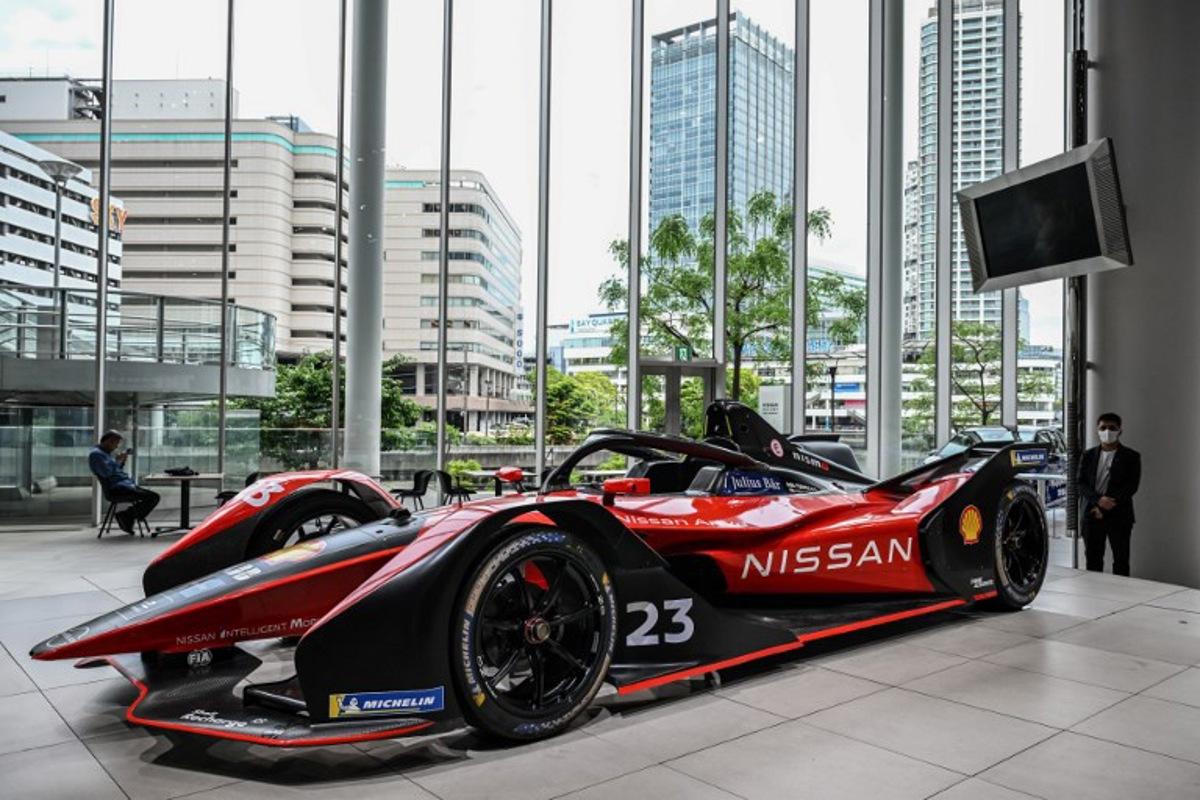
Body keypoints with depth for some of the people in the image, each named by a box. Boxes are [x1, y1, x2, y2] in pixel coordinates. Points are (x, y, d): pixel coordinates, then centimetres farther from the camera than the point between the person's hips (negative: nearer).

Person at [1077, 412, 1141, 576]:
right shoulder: (1088, 455, 10)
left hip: (1119, 515, -2)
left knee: (1121, 560, 1)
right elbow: (1080, 483, 3)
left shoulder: (1131, 456, 2)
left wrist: (1106, 507, -13)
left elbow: (1131, 486, -6)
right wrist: (1098, 500, -16)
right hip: (1092, 515, 2)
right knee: (1093, 560, 6)